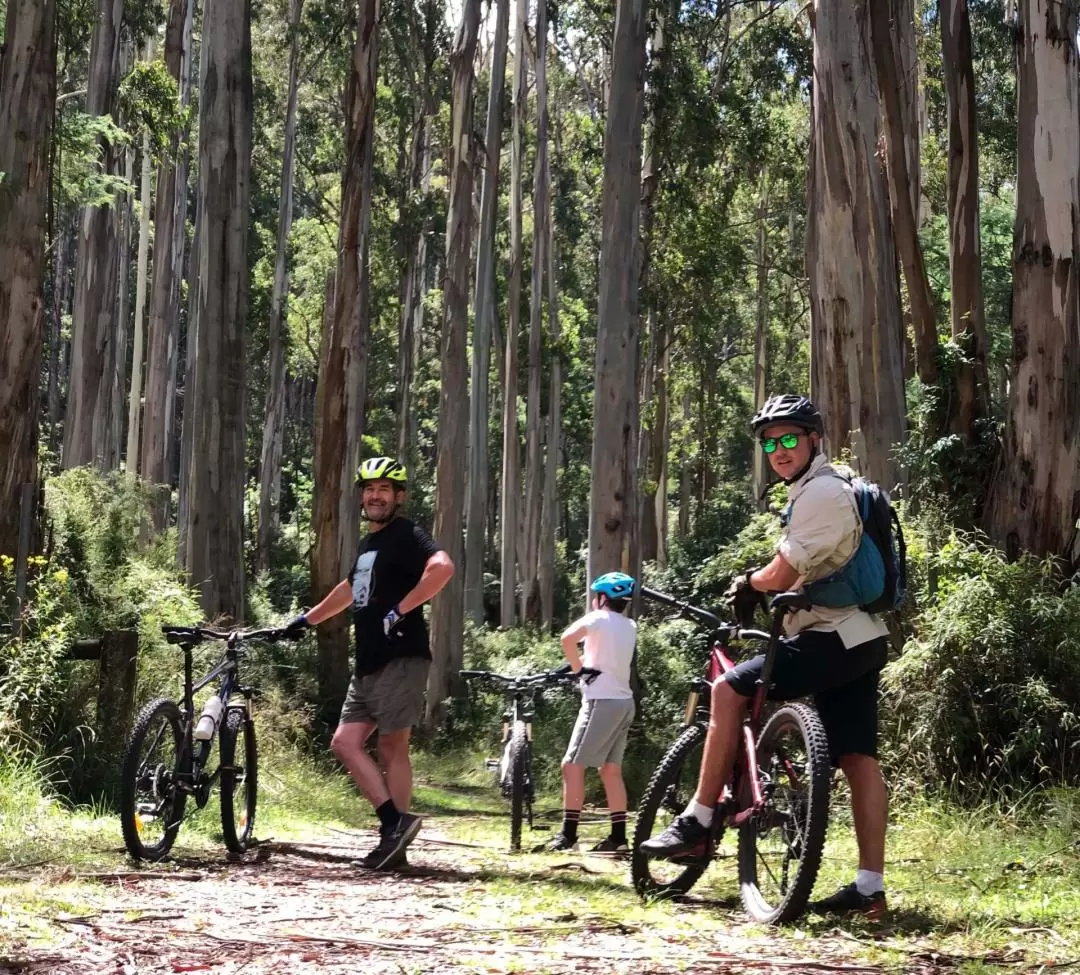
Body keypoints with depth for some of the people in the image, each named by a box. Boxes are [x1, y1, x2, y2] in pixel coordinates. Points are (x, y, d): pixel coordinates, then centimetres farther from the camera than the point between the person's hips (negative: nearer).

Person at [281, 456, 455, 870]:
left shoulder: (405, 535, -8)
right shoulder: (368, 543, 20)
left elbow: (442, 566, -28)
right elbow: (350, 589, 38)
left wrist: (400, 610, -26)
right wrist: (307, 619, 41)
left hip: (401, 659, -9)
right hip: (368, 665, 9)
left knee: (392, 746, -7)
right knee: (345, 743, 3)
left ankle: (394, 835, -2)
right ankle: (394, 821, 2)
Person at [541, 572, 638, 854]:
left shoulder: (599, 618, -6)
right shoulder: (630, 627, 16)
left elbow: (568, 637, -23)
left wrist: (577, 668, -12)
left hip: (602, 702, -8)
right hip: (624, 703, 8)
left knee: (572, 765, -5)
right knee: (611, 770, 12)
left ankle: (568, 834, -8)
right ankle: (618, 836, 9)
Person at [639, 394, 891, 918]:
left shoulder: (821, 492, -13)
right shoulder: (831, 486, 21)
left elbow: (780, 576, -16)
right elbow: (799, 574, 30)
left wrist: (747, 584, 4)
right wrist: (757, 585, 16)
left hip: (831, 638, -10)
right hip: (860, 641, 10)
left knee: (729, 690, -8)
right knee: (858, 759, 4)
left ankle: (697, 822, -7)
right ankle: (870, 886, 2)